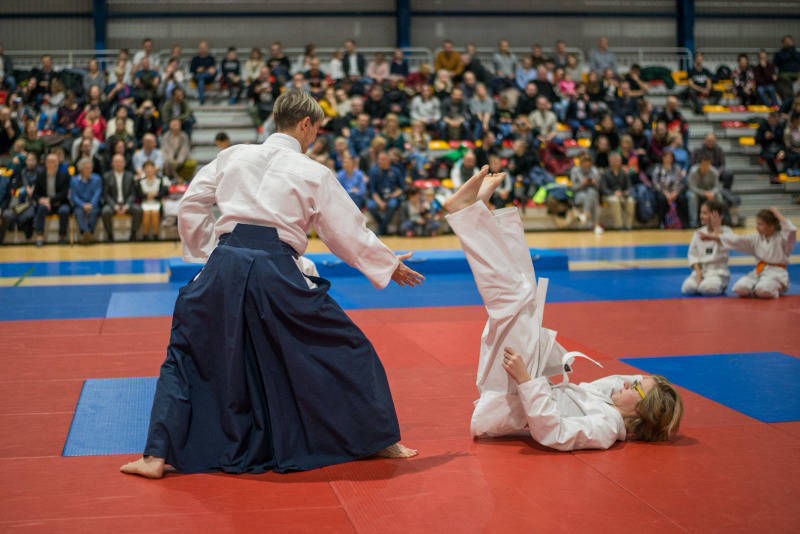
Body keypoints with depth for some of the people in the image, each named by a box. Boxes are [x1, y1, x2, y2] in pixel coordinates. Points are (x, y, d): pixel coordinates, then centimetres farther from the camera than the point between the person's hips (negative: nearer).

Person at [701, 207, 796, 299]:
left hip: (776, 273, -5)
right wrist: (713, 237, 1)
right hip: (759, 271, 5)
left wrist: (778, 214, -19)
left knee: (763, 291, -35)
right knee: (740, 288, -20)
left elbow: (791, 230, -29)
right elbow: (736, 240, 6)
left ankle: (775, 290, -1)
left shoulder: (781, 238, -7)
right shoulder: (757, 238, 9)